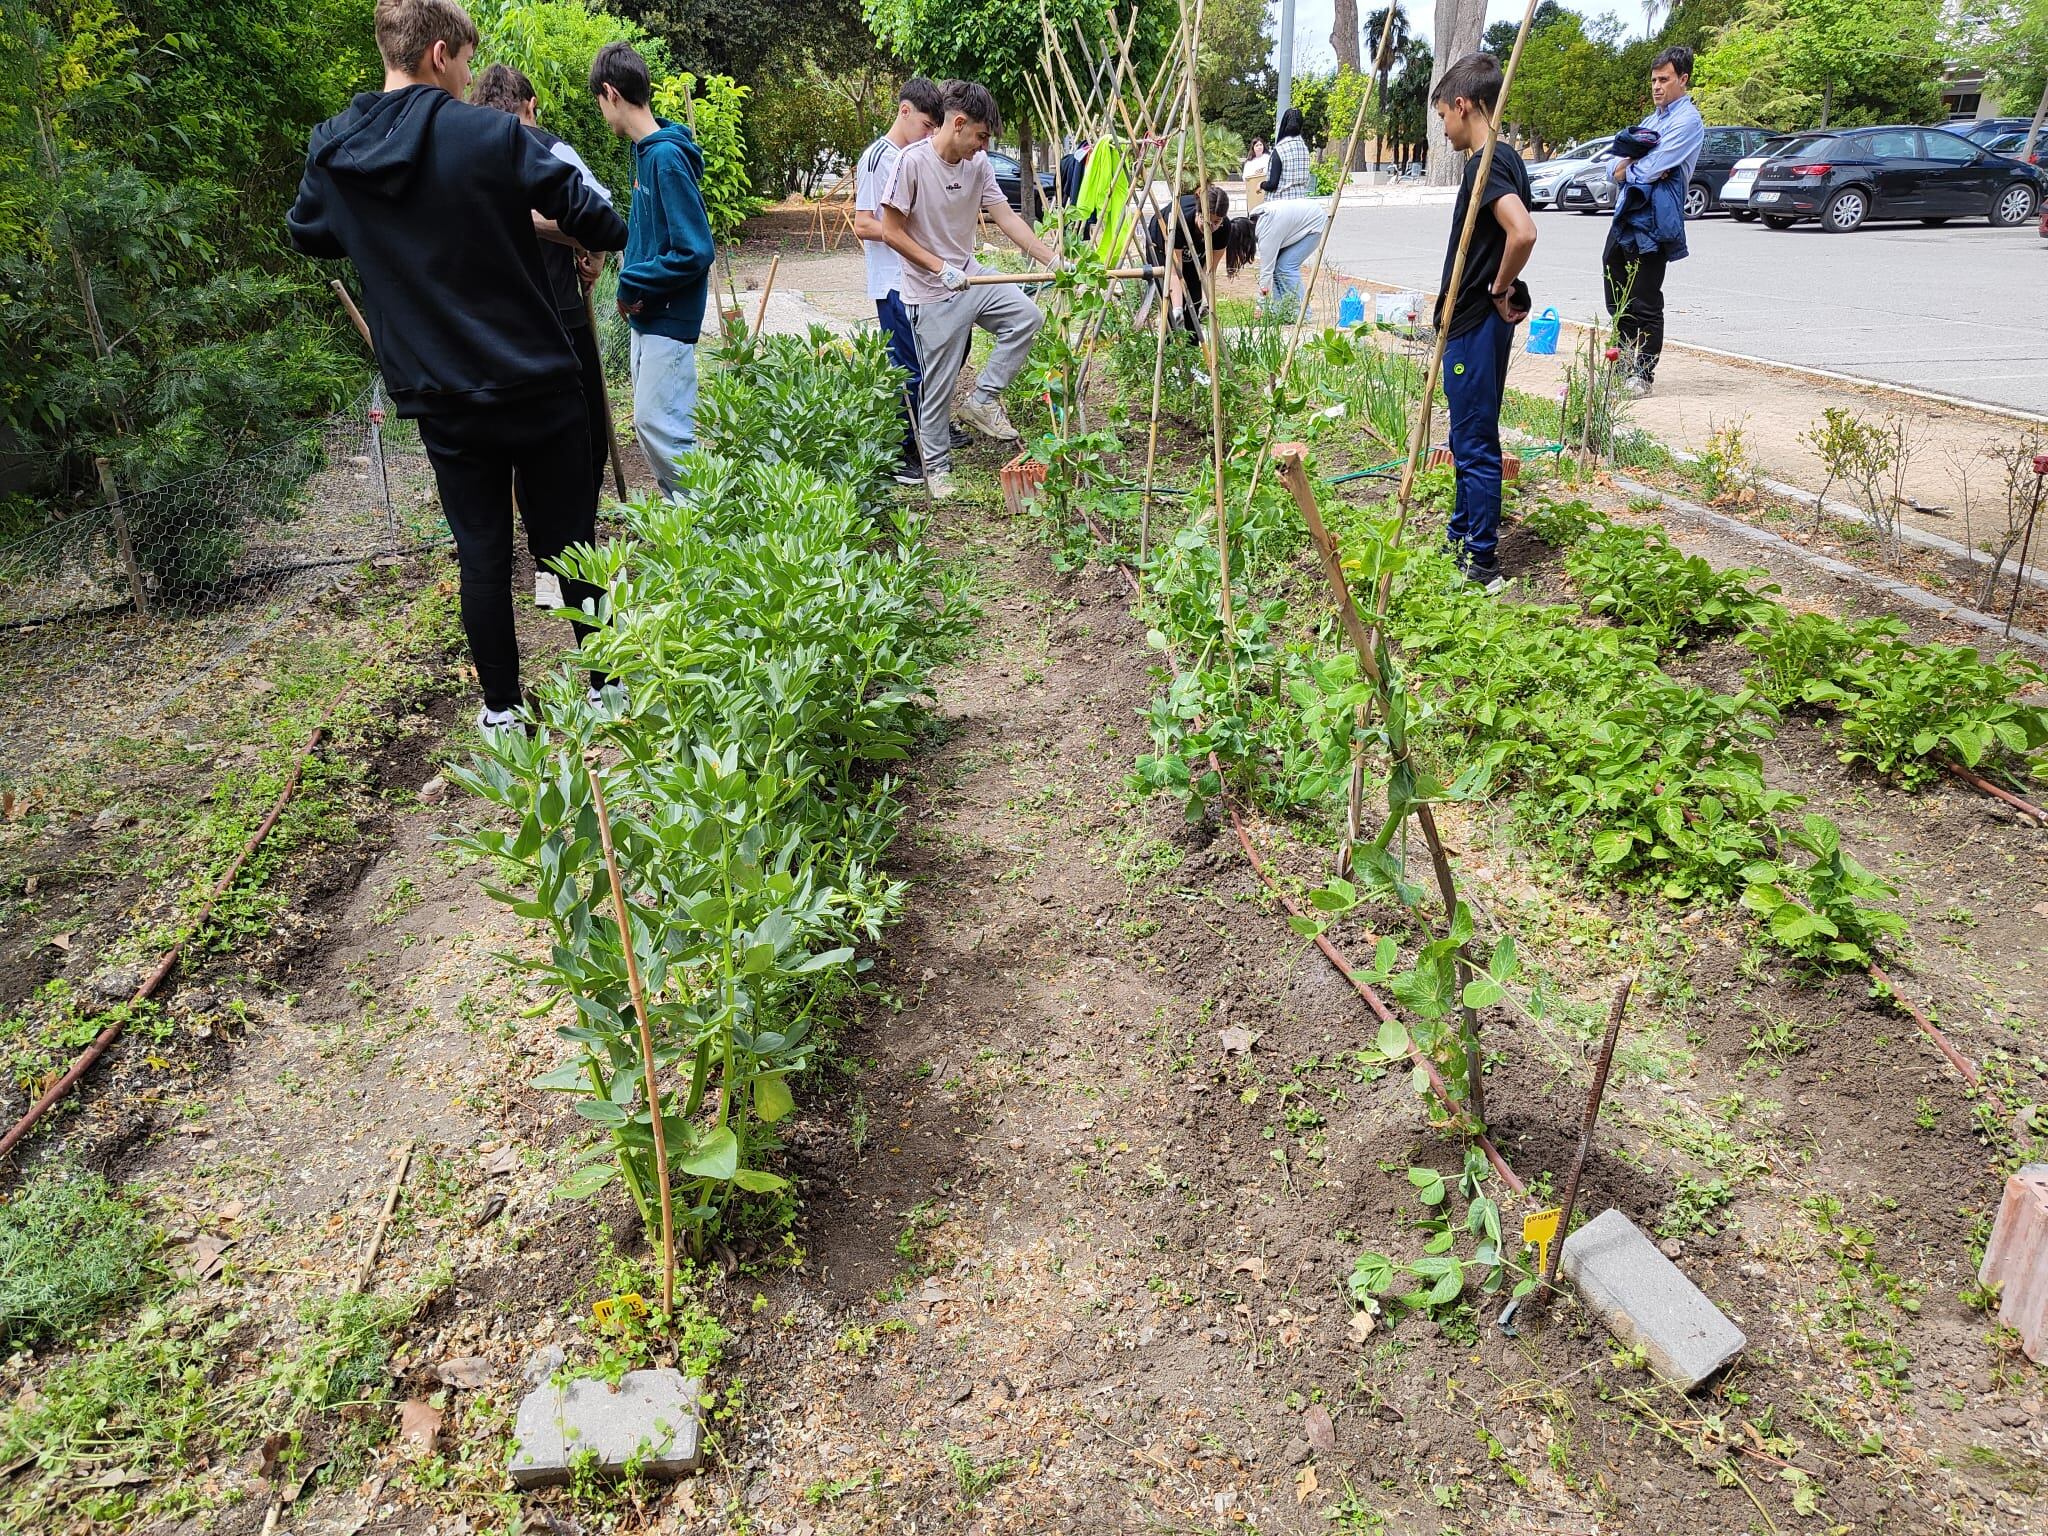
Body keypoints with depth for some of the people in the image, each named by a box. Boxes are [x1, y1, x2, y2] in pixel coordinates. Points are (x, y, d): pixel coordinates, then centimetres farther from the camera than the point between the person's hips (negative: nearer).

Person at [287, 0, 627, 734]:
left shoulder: (330, 151, 2)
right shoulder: (491, 135, -13)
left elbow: (307, 235, 20)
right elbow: (594, 217, -9)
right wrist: (614, 235, 13)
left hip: (439, 398, 4)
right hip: (535, 385, -3)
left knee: (481, 555, 12)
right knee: (570, 542, 8)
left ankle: (501, 707, 20)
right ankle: (606, 688, 19)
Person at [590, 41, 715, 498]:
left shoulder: (667, 156, -18)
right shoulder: (647, 151, 10)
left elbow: (694, 251, -22)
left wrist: (631, 285, -15)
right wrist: (632, 260, 4)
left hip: (669, 319, -10)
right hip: (647, 316, 10)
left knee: (657, 422, -9)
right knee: (653, 421, 13)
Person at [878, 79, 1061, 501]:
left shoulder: (978, 163, 1)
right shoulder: (912, 162, -18)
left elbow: (1007, 217, 1)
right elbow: (891, 231, -15)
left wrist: (1053, 259, -6)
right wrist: (940, 268, -20)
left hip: (970, 278, 6)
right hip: (932, 296, -6)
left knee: (1027, 316, -7)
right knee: (937, 387, 0)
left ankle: (983, 400, 4)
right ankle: (936, 466, 18)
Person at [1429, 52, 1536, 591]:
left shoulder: (1487, 162, -18)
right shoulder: (1500, 158, 13)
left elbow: (1523, 232, -33)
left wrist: (1501, 288, -18)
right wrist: (1503, 290, 17)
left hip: (1476, 326, -10)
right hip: (1476, 322, 10)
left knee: (1476, 444, -4)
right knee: (1469, 440, 18)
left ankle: (1481, 564, 3)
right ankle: (1461, 540, 31)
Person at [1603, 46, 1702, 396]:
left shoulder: (1687, 121, -7)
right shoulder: (1651, 120, 21)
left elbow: (1648, 170, -16)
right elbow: (1616, 169, 13)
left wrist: (1627, 168, 3)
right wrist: (1639, 166, -7)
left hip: (1652, 222, -9)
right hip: (1625, 216, 9)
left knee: (1645, 304, -4)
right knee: (1618, 301, 14)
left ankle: (1642, 375, 1)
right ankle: (1625, 366, 25)